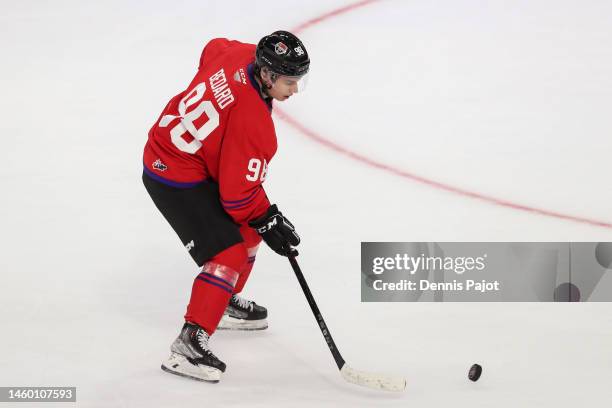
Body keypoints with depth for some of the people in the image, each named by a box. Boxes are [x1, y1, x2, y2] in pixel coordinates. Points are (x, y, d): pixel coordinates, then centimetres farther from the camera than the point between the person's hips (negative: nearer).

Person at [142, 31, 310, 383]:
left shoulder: (243, 54, -10)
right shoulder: (253, 122, -31)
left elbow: (213, 49, 16)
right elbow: (238, 193, -25)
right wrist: (268, 222, -9)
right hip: (175, 180, -10)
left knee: (249, 227, 21)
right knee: (228, 253, -16)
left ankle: (227, 302, 38)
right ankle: (190, 342, -15)